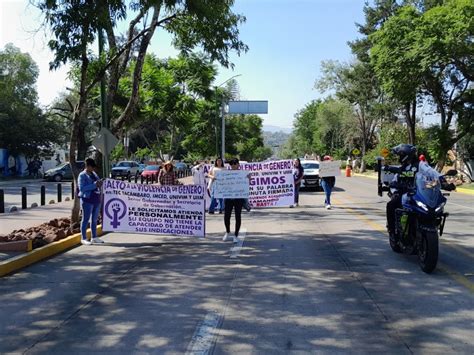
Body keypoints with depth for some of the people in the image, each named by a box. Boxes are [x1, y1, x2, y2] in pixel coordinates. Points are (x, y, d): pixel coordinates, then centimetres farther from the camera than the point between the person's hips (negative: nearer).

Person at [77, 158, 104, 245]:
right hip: (87, 200, -7)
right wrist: (94, 185, -23)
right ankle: (84, 238, 6)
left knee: (94, 219, 12)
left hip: (96, 199, 7)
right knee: (86, 219, -1)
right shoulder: (82, 175, -7)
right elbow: (81, 188, -18)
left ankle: (94, 237, 20)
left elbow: (98, 184, 24)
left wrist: (100, 183, 0)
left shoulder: (94, 173, 15)